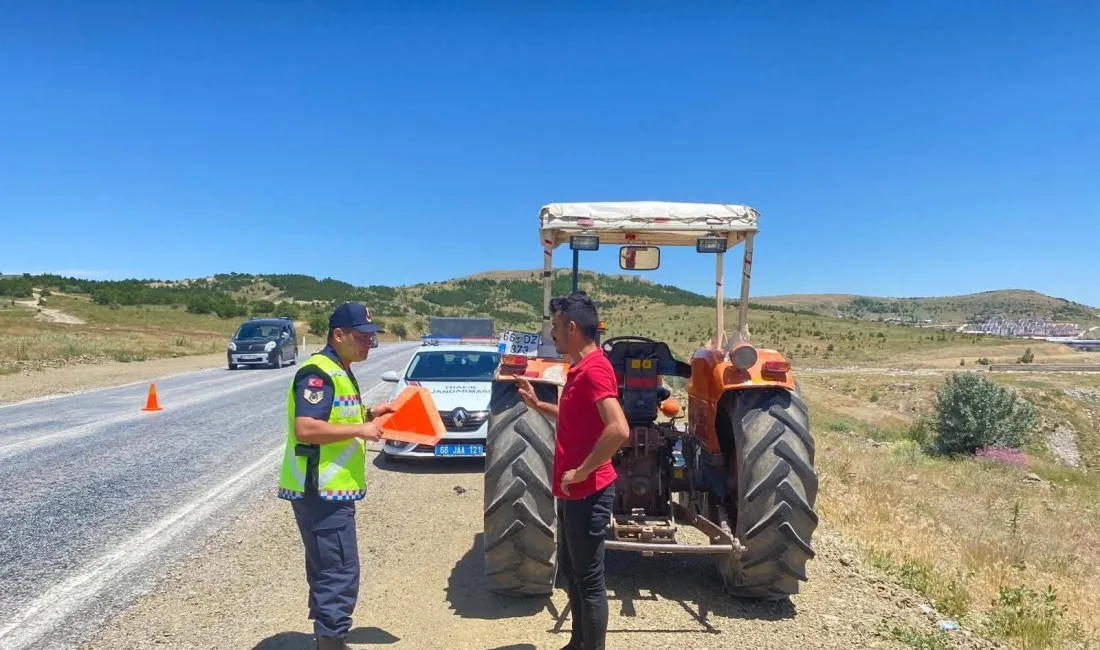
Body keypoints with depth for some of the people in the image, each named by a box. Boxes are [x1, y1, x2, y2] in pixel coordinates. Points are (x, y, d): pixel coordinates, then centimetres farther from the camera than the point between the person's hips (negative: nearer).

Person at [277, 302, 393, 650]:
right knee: (340, 573, -5)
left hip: (331, 489, 11)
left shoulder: (339, 372, 15)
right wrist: (360, 430, -22)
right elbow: (305, 428, -27)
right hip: (320, 490, -11)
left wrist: (367, 415, 10)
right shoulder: (318, 373, -17)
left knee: (328, 570, 19)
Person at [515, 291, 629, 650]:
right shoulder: (581, 368, 11)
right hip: (573, 492, 11)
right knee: (571, 569, 21)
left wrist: (581, 471, -24)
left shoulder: (595, 368, -21)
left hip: (587, 493, -11)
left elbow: (619, 430, -32)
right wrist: (537, 404, 16)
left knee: (589, 579, 3)